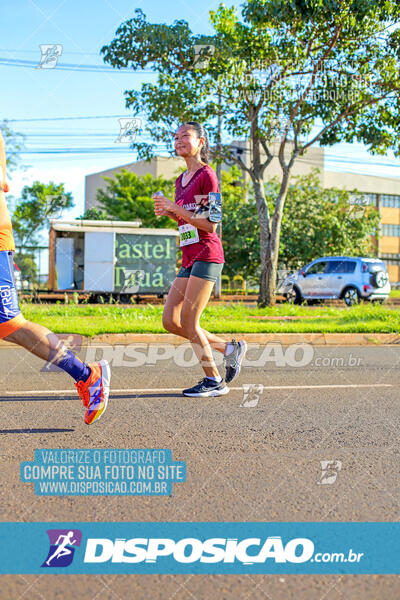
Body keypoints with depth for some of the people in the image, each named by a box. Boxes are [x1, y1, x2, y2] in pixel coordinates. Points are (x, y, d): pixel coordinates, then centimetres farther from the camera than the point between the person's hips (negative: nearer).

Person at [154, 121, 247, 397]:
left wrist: (175, 208, -15)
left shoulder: (207, 175, -6)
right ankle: (230, 348, 15)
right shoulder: (181, 180, 19)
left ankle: (214, 381, 3)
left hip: (207, 255, -9)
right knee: (170, 321, 3)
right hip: (189, 258, 9)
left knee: (188, 320, -11)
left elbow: (210, 224, -13)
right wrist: (168, 212, 7)